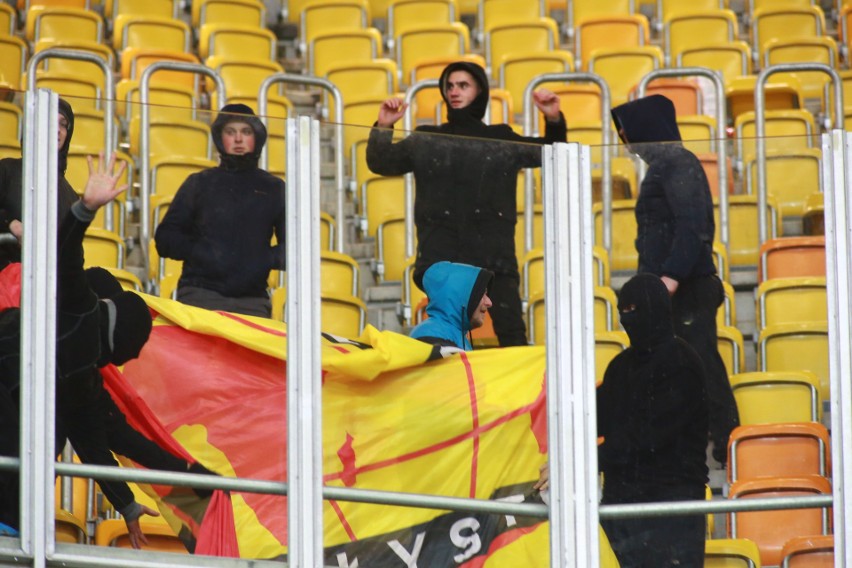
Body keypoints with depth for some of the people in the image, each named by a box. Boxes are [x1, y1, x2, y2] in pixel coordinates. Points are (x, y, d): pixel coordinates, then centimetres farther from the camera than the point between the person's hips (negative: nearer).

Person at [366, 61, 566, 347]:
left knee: (511, 332, -9)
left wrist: (554, 122, 2)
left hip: (494, 251, 0)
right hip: (441, 256, 0)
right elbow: (380, 163, 9)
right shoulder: (425, 140, 16)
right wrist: (383, 129, -7)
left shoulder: (501, 139, 17)